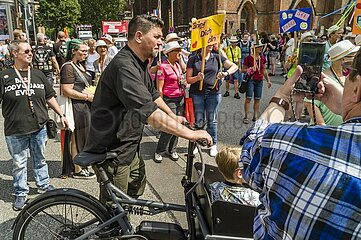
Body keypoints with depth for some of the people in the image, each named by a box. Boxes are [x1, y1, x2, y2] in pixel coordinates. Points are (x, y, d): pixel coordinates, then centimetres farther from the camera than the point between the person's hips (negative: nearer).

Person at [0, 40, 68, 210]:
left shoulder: (38, 74, 8)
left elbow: (50, 97, 13)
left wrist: (61, 115, 10)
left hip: (39, 127, 3)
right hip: (15, 130, -3)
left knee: (40, 159, 17)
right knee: (19, 163, 10)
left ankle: (44, 185, 35)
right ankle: (21, 193, 26)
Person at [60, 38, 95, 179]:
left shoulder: (80, 65, 15)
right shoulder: (68, 67, -15)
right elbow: (67, 91, -22)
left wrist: (91, 94, 10)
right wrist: (87, 96, -18)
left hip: (85, 106, 10)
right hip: (77, 107, -10)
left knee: (83, 138, 17)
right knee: (77, 138, 1)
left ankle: (80, 166, 32)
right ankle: (78, 170, 14)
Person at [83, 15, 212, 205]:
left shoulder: (139, 63, 7)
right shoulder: (124, 66, -28)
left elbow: (152, 94, 22)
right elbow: (150, 113, -37)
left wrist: (174, 116, 20)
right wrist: (190, 134, -34)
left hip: (128, 145, 10)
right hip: (112, 151, -10)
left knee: (137, 184, 26)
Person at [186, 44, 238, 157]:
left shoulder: (217, 58, 4)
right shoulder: (193, 59, 0)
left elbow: (234, 66, 3)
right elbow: (188, 79, -2)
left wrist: (226, 73, -16)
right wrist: (197, 78, -22)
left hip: (213, 93, 1)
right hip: (197, 94, -1)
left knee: (212, 121, 8)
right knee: (198, 120, 6)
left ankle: (213, 145, 21)